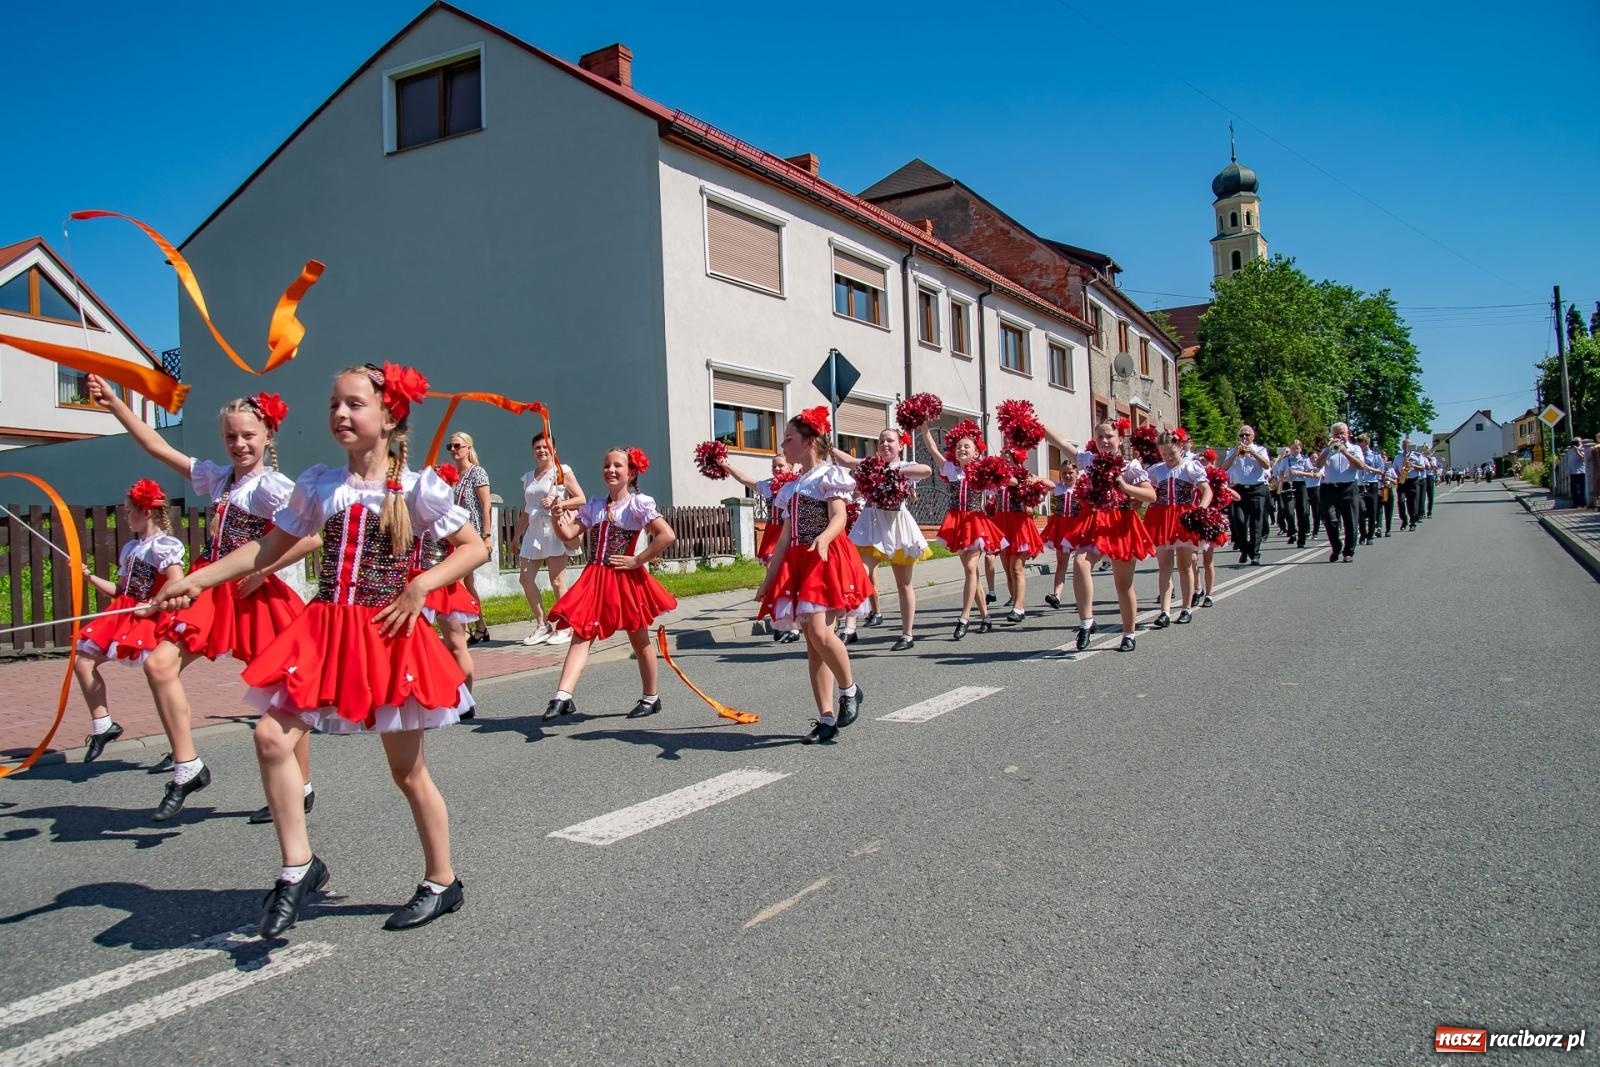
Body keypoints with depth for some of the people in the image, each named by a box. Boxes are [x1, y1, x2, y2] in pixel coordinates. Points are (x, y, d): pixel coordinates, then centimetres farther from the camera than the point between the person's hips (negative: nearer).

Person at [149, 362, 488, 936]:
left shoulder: (417, 489, -6)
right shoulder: (318, 485, 6)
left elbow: (476, 547, -4)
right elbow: (271, 547, 12)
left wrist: (420, 586, -16)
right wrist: (196, 580, 5)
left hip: (388, 635, -4)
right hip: (325, 631, 4)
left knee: (408, 770, 5)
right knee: (272, 736, -12)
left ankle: (442, 882, 23)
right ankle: (298, 866, 6)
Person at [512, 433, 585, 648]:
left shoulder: (562, 471, 3)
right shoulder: (528, 477, 19)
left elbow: (581, 499, -4)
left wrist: (558, 503, -16)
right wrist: (516, 537, 18)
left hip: (554, 528, -6)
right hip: (533, 531, 6)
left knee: (557, 581, -6)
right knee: (525, 577, -1)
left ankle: (565, 628, 3)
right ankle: (542, 626, 10)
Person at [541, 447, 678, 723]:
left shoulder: (638, 504, -7)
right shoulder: (594, 505, 10)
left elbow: (667, 535, -18)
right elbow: (568, 534, 6)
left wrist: (637, 561, -16)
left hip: (626, 580, -4)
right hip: (595, 579, 5)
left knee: (639, 640, 9)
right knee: (581, 635, -7)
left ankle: (651, 697, 24)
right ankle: (562, 697, -14)